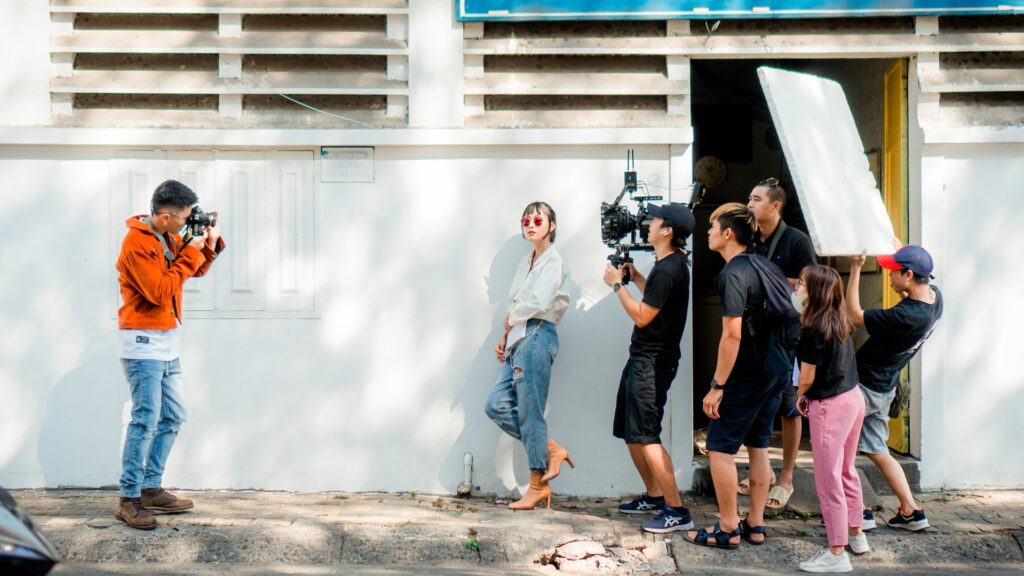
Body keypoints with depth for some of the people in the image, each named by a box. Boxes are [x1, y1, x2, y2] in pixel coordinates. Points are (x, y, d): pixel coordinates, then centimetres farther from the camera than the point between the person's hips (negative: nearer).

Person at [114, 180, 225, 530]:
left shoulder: (169, 238, 9)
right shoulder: (136, 242, -16)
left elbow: (195, 271, 21)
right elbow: (160, 292, -21)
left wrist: (210, 243, 3)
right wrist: (191, 251, -18)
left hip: (167, 341, 9)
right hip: (143, 342, -9)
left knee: (173, 417, 11)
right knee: (147, 419, -11)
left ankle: (151, 489, 19)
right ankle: (129, 499, -4)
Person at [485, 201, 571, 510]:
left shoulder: (552, 260, -6)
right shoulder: (526, 261, 20)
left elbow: (539, 302, -19)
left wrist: (511, 318, -5)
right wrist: (505, 337, 11)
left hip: (537, 337, -9)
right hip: (519, 340, 9)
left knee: (530, 412, -4)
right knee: (497, 406, 3)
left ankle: (538, 485, 6)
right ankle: (550, 450, 14)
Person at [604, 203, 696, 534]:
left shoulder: (668, 270, -21)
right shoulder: (672, 264, 12)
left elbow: (642, 316, -19)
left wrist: (617, 285, -9)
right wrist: (635, 277, 15)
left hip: (652, 363, -11)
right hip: (642, 358, 11)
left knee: (645, 436, -10)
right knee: (630, 432, 17)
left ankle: (676, 511, -7)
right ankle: (654, 496, 28)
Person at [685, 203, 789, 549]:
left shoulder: (733, 273, -17)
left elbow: (732, 334, -23)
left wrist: (717, 386, -20)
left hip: (747, 375, -9)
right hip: (777, 370, 9)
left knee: (720, 447, 0)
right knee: (758, 446, 14)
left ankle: (728, 529, 5)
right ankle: (755, 525, 20)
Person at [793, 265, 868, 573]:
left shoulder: (814, 329, -18)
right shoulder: (840, 322, 7)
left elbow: (807, 378, -14)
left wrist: (800, 397, 7)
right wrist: (810, 397, 8)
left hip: (829, 406, -9)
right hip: (853, 398, 9)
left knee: (828, 480, -2)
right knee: (846, 471, 22)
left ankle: (837, 554, 2)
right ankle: (856, 535, 35)